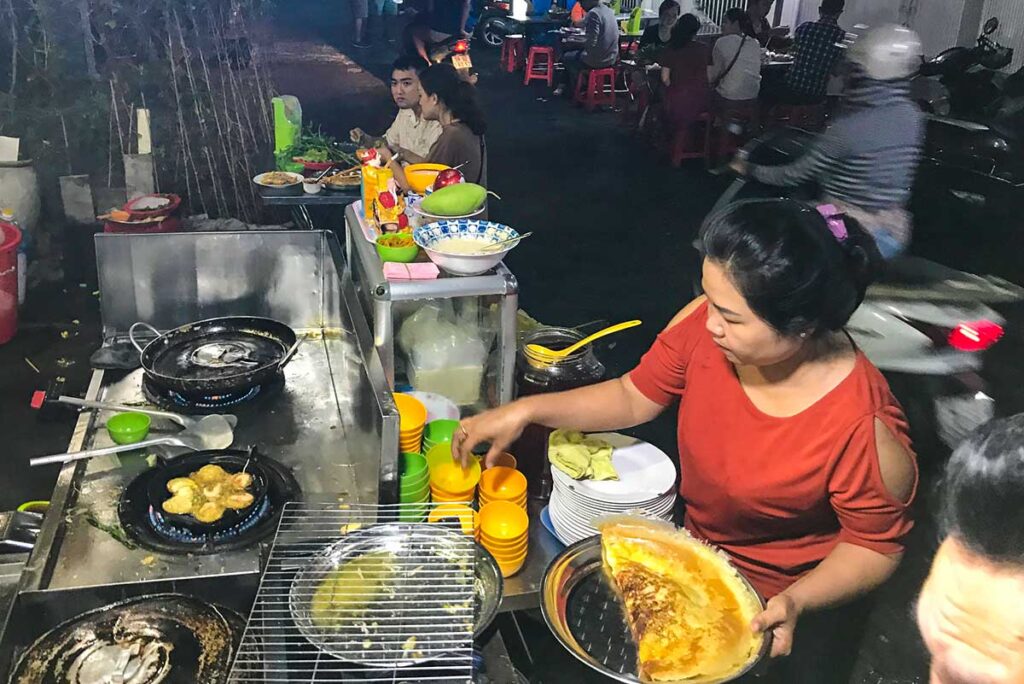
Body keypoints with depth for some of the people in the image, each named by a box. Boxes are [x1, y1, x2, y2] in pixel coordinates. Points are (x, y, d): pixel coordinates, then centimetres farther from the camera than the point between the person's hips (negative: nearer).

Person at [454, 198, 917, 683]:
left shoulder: (865, 429, -32)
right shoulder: (707, 322, -21)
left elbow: (875, 547, -15)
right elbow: (634, 396, -6)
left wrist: (796, 602, -29)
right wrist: (526, 410, -14)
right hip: (691, 546, 4)